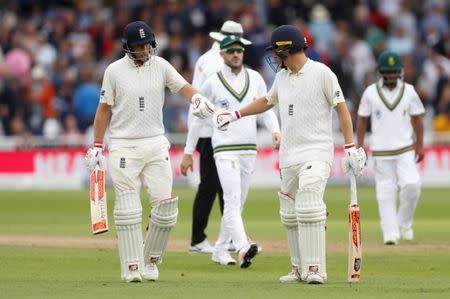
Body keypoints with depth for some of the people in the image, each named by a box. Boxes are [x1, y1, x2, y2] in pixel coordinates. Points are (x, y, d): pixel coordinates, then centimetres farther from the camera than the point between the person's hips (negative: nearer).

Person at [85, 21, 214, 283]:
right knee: (128, 208, -6)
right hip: (123, 147, -2)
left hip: (156, 145, 2)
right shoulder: (114, 71, -1)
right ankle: (132, 268, -2)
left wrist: (197, 97, -31)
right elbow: (104, 109, 4)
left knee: (165, 205, -3)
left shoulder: (160, 66, 4)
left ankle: (150, 261, 12)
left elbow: (183, 86, -7)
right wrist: (97, 146, 1)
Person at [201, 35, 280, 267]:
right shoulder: (212, 83, -2)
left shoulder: (255, 79, 8)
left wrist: (275, 131, -10)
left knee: (238, 204, 10)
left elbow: (266, 108, 9)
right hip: (225, 149, -5)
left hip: (249, 150, 5)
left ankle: (220, 251, 21)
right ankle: (242, 248, -33)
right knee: (232, 200, -18)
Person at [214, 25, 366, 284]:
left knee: (308, 210, -20)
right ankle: (300, 270, 15)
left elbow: (341, 108, -7)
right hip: (289, 157, 7)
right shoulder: (282, 77, 14)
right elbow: (267, 101, 32)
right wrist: (235, 115, 30)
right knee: (289, 215, 7)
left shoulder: (321, 73, -7)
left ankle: (315, 270, -20)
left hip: (315, 154, -7)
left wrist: (351, 147, -14)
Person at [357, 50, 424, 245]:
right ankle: (390, 233, 2)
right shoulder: (370, 93, 0)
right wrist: (360, 146, 1)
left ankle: (404, 222, 6)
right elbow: (362, 120, 5)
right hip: (380, 151, 0)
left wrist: (420, 145, 2)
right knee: (386, 192, -2)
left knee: (411, 184, -16)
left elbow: (417, 119, 7)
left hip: (405, 150, 0)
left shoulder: (408, 91, 3)